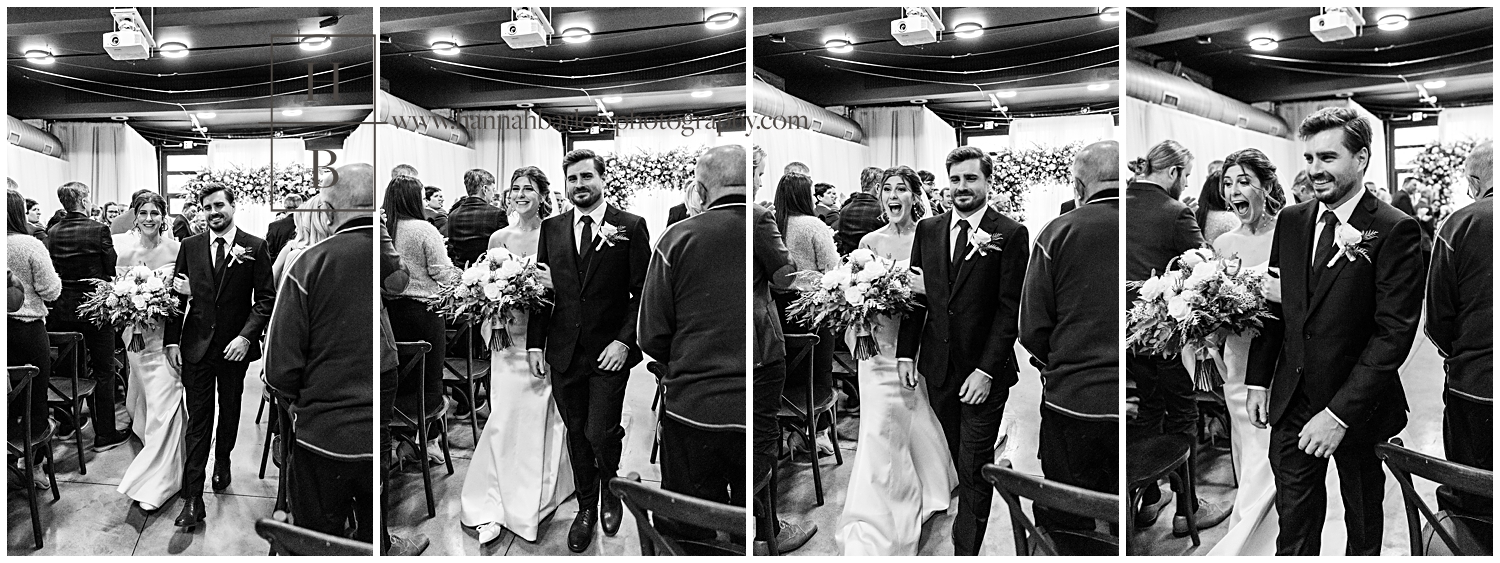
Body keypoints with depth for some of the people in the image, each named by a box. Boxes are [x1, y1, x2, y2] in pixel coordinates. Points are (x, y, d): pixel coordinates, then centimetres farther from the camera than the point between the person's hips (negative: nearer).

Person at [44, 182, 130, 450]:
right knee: (103, 371, 3)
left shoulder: (52, 232, 1)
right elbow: (113, 268, -10)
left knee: (68, 367, 19)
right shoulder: (99, 230, -14)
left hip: (62, 309, 5)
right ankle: (104, 434, 5)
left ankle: (67, 423, 33)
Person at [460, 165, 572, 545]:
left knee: (541, 416, 5)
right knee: (504, 417, -2)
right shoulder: (499, 238, 6)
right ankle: (491, 509, 7)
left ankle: (540, 496, 22)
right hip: (509, 339, 2)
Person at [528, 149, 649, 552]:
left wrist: (625, 341, -12)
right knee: (576, 434, 12)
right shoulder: (551, 229, 8)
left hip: (609, 352, -3)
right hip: (563, 352, 4)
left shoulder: (630, 227, -3)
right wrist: (535, 344, 2)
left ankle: (611, 491, 25)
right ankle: (586, 507, 30)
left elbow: (644, 292, -4)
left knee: (600, 433, -6)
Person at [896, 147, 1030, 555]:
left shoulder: (1011, 234, -7)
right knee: (960, 463, 15)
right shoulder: (928, 230, 7)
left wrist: (986, 371, -16)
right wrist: (906, 353, 2)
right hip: (937, 368, 4)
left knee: (974, 468, 3)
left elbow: (1010, 308, -11)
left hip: (984, 372, -4)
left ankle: (966, 552, 13)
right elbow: (915, 295, 10)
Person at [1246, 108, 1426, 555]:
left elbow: (1394, 331, -18)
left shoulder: (1396, 230, -14)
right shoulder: (1291, 221, 4)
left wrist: (1339, 413, -22)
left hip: (1358, 406, -4)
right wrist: (1258, 380, 3)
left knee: (1363, 523, 19)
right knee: (1293, 523, 11)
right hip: (1291, 401, 4)